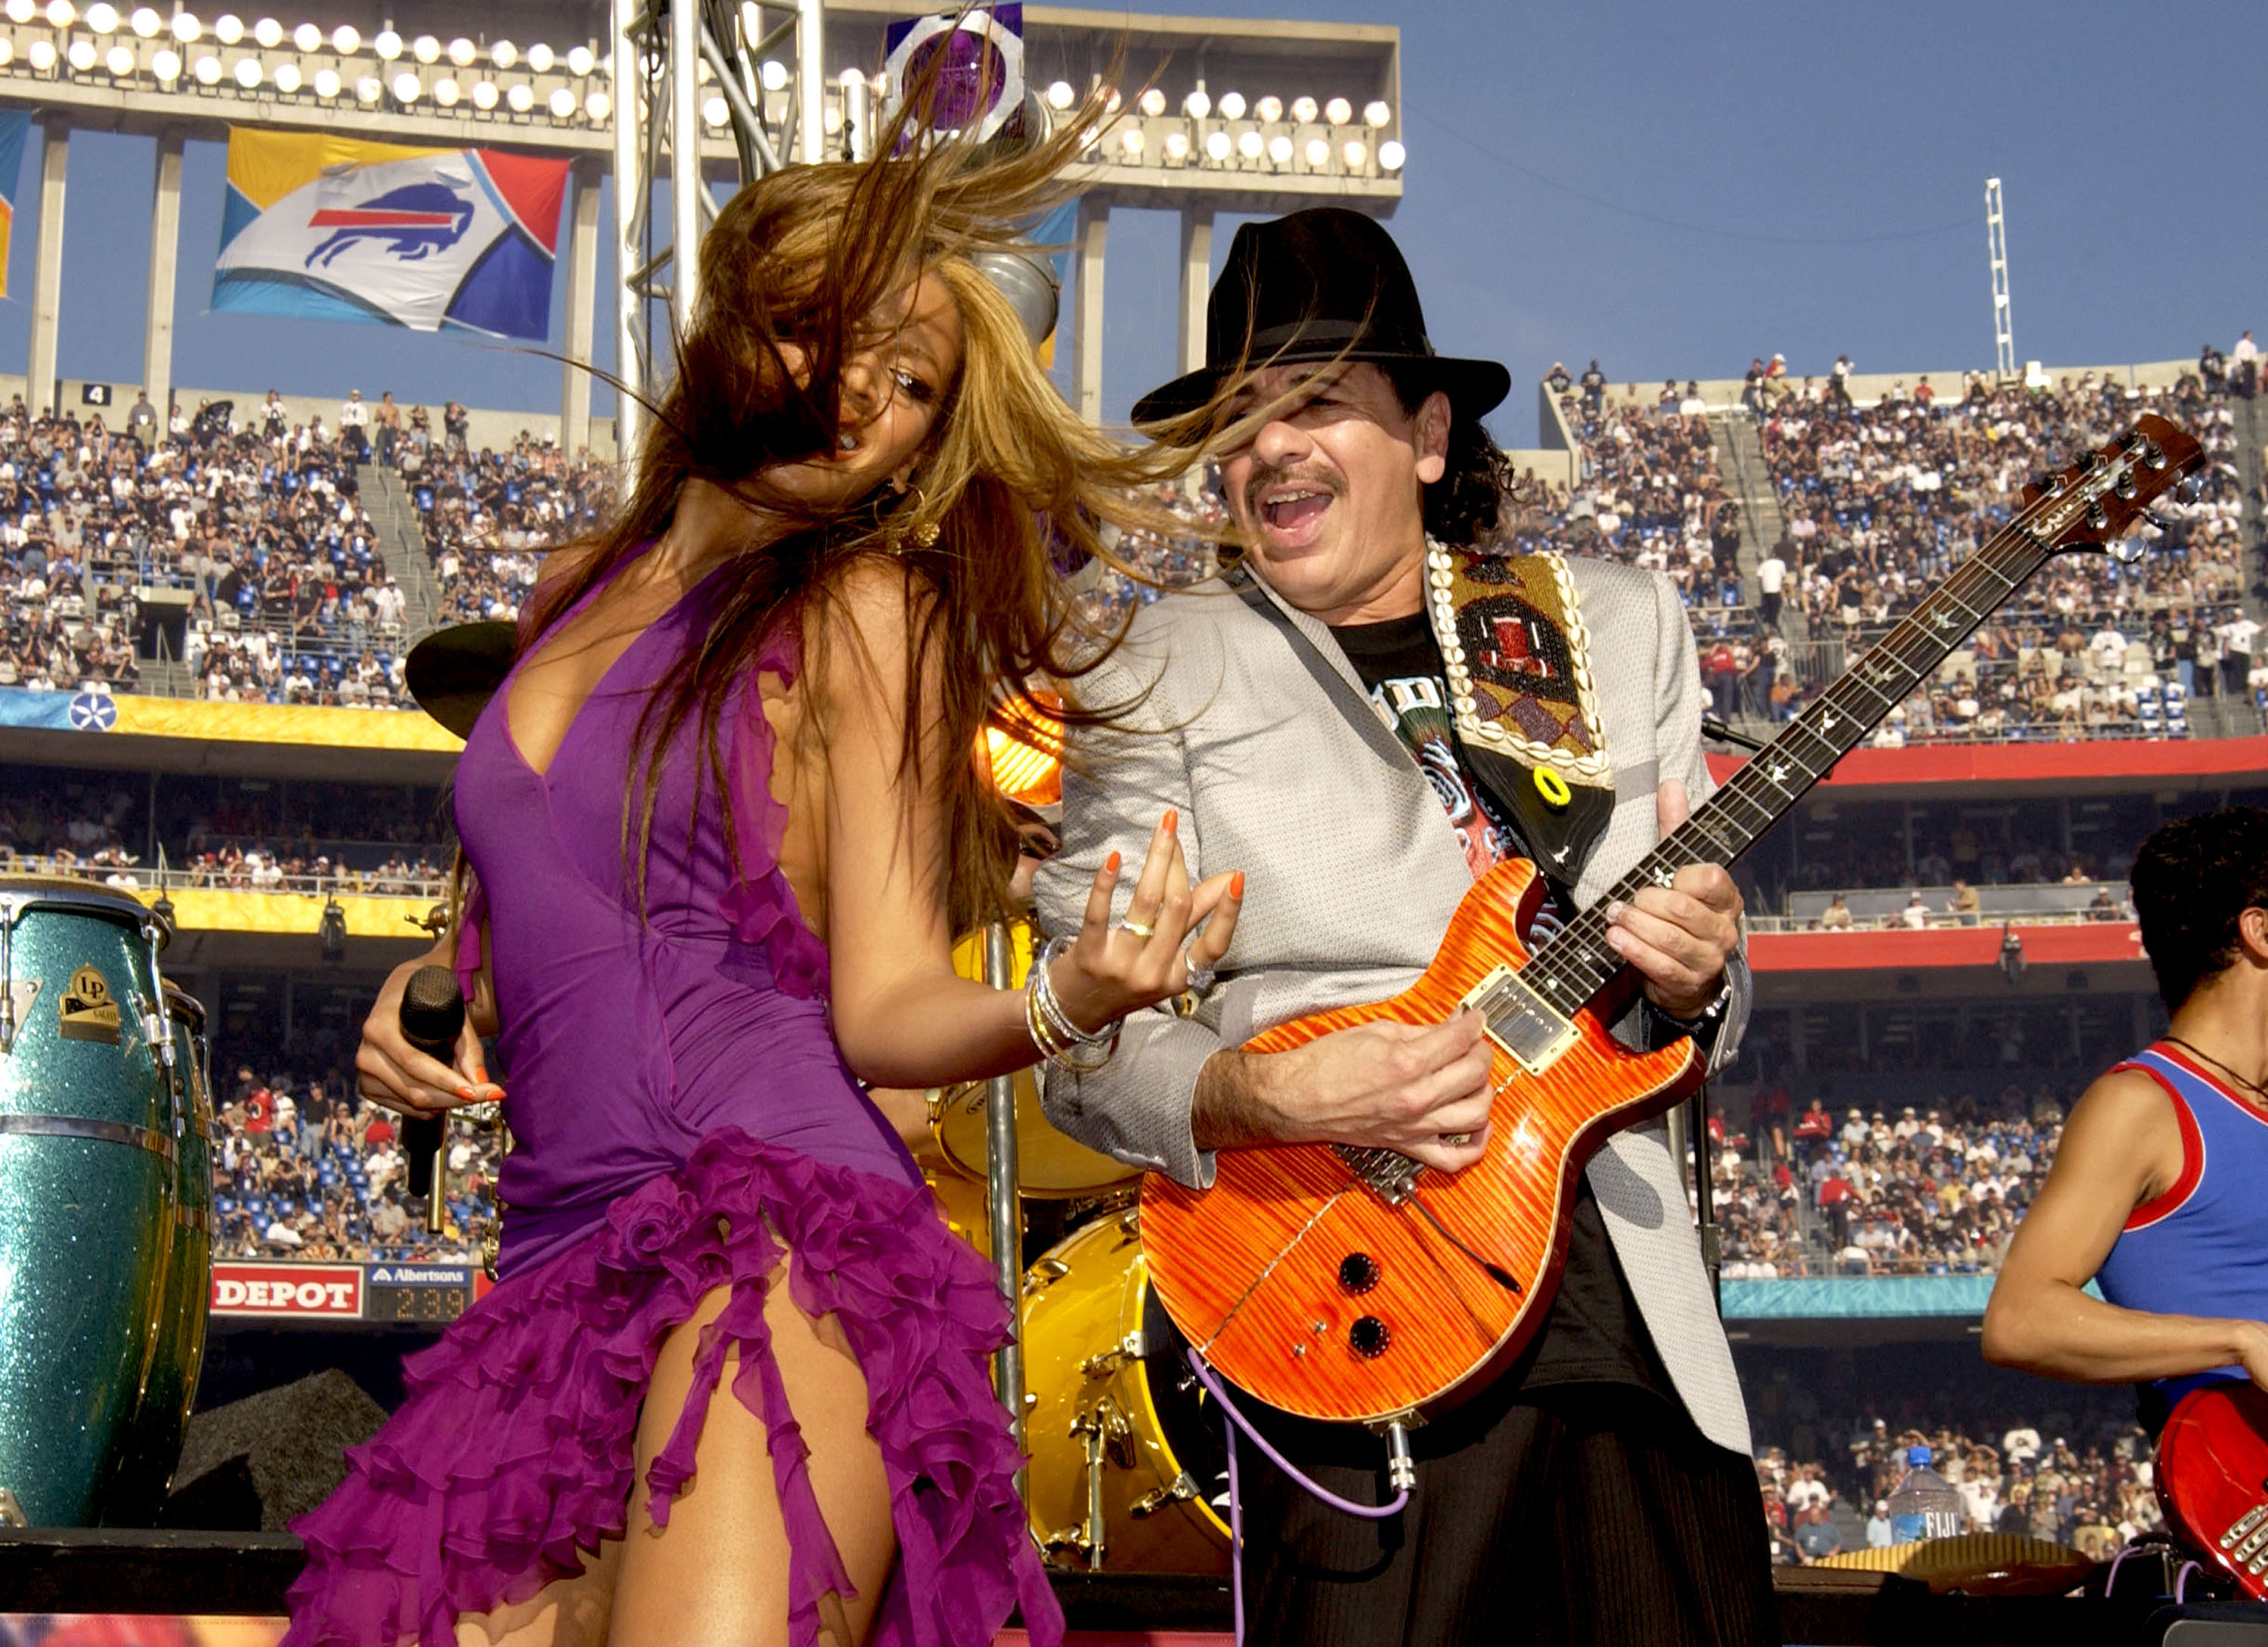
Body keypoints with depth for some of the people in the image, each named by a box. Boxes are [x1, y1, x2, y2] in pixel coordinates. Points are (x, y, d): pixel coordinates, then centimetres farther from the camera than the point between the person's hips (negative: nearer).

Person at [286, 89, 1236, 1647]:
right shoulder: (581, 588, 18)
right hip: (558, 1271, 6)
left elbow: (886, 1011, -3)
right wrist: (423, 1000, 11)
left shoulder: (866, 610, 2)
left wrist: (1064, 1005, -22)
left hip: (779, 1228, -5)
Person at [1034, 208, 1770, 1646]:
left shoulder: (1624, 629, 13)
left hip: (1642, 1319, 3)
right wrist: (1273, 1096, -20)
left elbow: (1713, 1023, 16)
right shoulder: (1160, 673, 3)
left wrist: (1692, 985, -7)